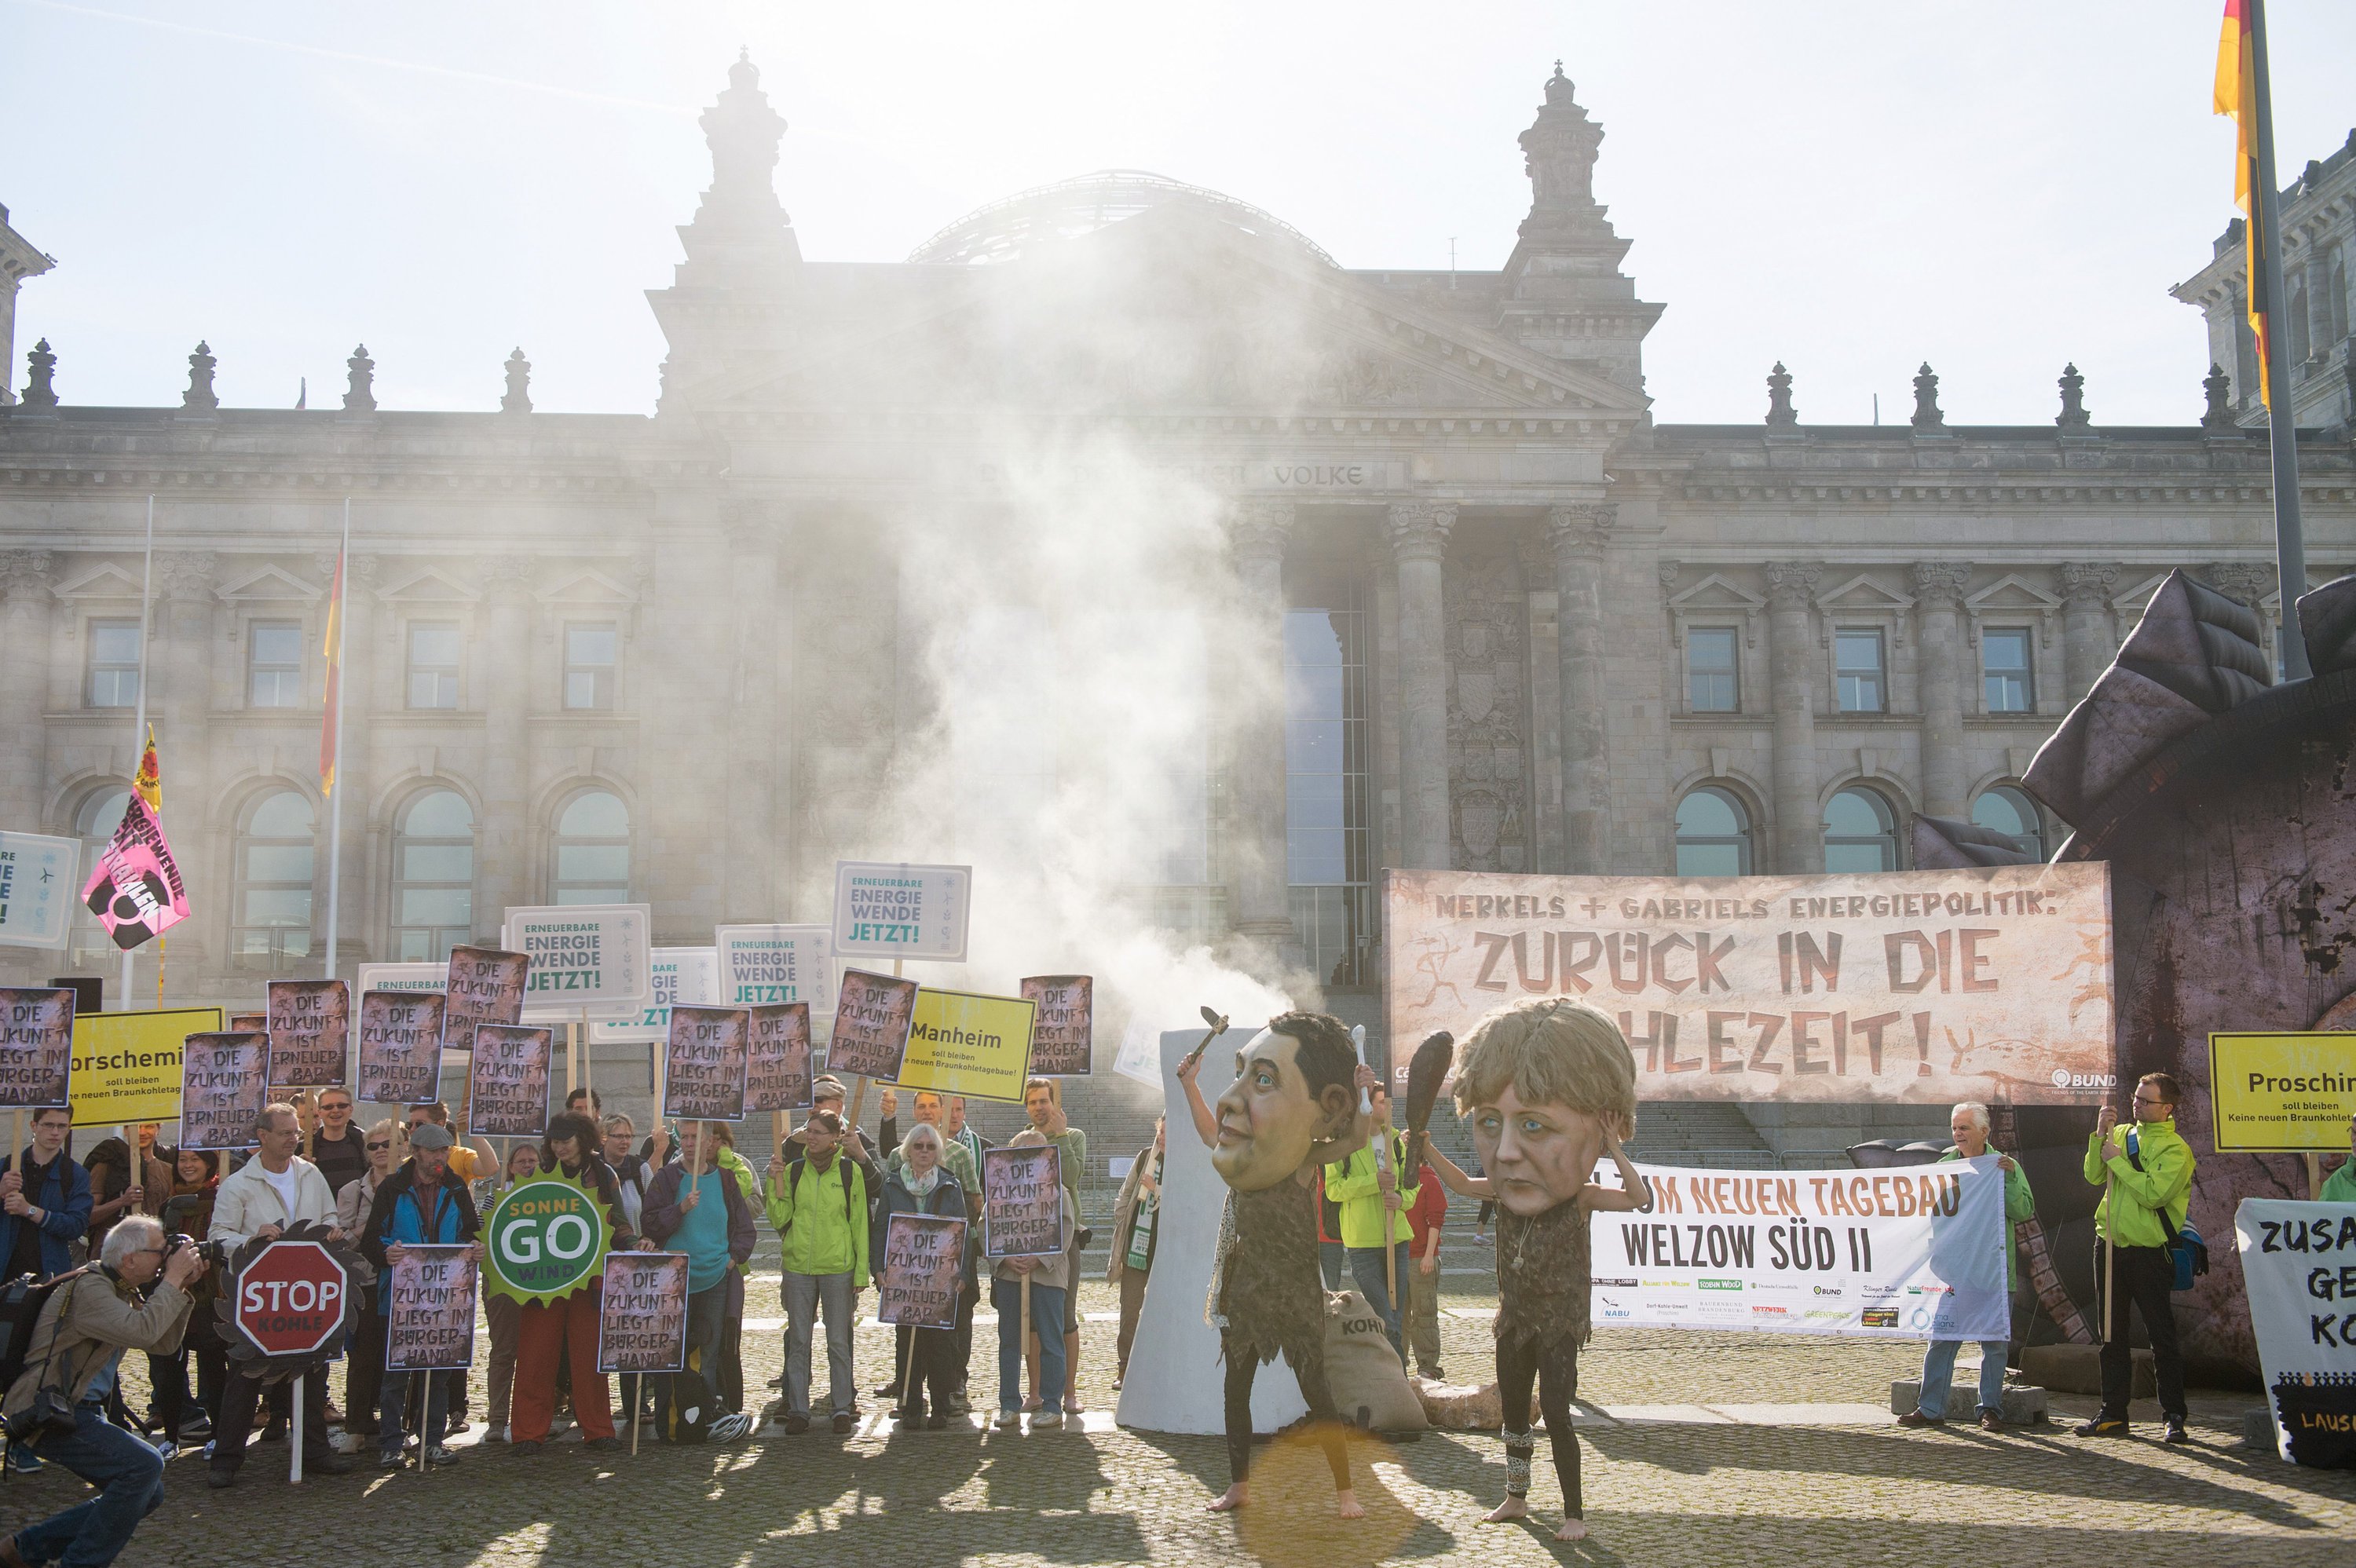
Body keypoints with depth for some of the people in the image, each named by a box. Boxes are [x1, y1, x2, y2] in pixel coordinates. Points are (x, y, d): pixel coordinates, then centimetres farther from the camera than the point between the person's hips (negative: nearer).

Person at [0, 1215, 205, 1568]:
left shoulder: (123, 1290, 15)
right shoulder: (89, 1287, -18)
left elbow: (163, 1344, 12)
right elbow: (141, 1331, -32)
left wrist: (182, 1288, 3)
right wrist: (171, 1281, -21)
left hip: (78, 1410, 10)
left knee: (148, 1494, 8)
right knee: (144, 1466, -23)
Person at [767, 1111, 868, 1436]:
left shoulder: (850, 1171, -1)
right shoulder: (793, 1169, 5)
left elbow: (859, 1224, 2)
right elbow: (780, 1219, 3)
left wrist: (861, 1272, -1)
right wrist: (776, 1181, -10)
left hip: (838, 1268, -2)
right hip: (797, 1266, 2)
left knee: (838, 1341, 3)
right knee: (798, 1341, 6)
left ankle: (842, 1407, 12)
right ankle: (798, 1409, 13)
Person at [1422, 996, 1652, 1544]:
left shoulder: (1580, 1198, -20)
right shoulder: (1506, 1188, -7)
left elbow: (1640, 1198, -33)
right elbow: (1462, 1184, 11)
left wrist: (1615, 1150, -35)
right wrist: (1428, 1149, 1)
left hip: (1559, 1328, -5)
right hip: (1515, 1323, 5)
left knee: (1556, 1415, -9)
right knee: (1514, 1411, 17)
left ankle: (1574, 1511, 5)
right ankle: (1516, 1496, 34)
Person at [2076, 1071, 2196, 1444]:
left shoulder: (2175, 1149, -8)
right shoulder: (2121, 1134, 10)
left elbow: (2153, 1193, -22)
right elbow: (2094, 1177, 3)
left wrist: (2118, 1160, -15)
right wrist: (2100, 1135, -6)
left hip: (2149, 1252, -6)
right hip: (2110, 1246, 6)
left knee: (2162, 1336, -2)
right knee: (2112, 1336, 10)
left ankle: (2173, 1418, 5)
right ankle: (2113, 1414, 16)